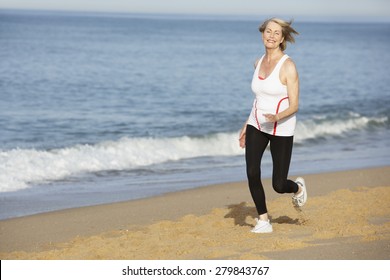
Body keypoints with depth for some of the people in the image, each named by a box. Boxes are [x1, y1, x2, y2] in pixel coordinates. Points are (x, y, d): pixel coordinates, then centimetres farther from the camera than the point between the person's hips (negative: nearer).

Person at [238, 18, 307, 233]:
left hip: (281, 129, -5)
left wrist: (277, 117, -35)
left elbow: (294, 106, -15)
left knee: (279, 185, -3)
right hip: (257, 125, 5)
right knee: (252, 173, -16)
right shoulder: (259, 63, 6)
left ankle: (298, 187, 35)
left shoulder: (288, 66, -14)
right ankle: (263, 220, 1)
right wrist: (247, 126, 18)